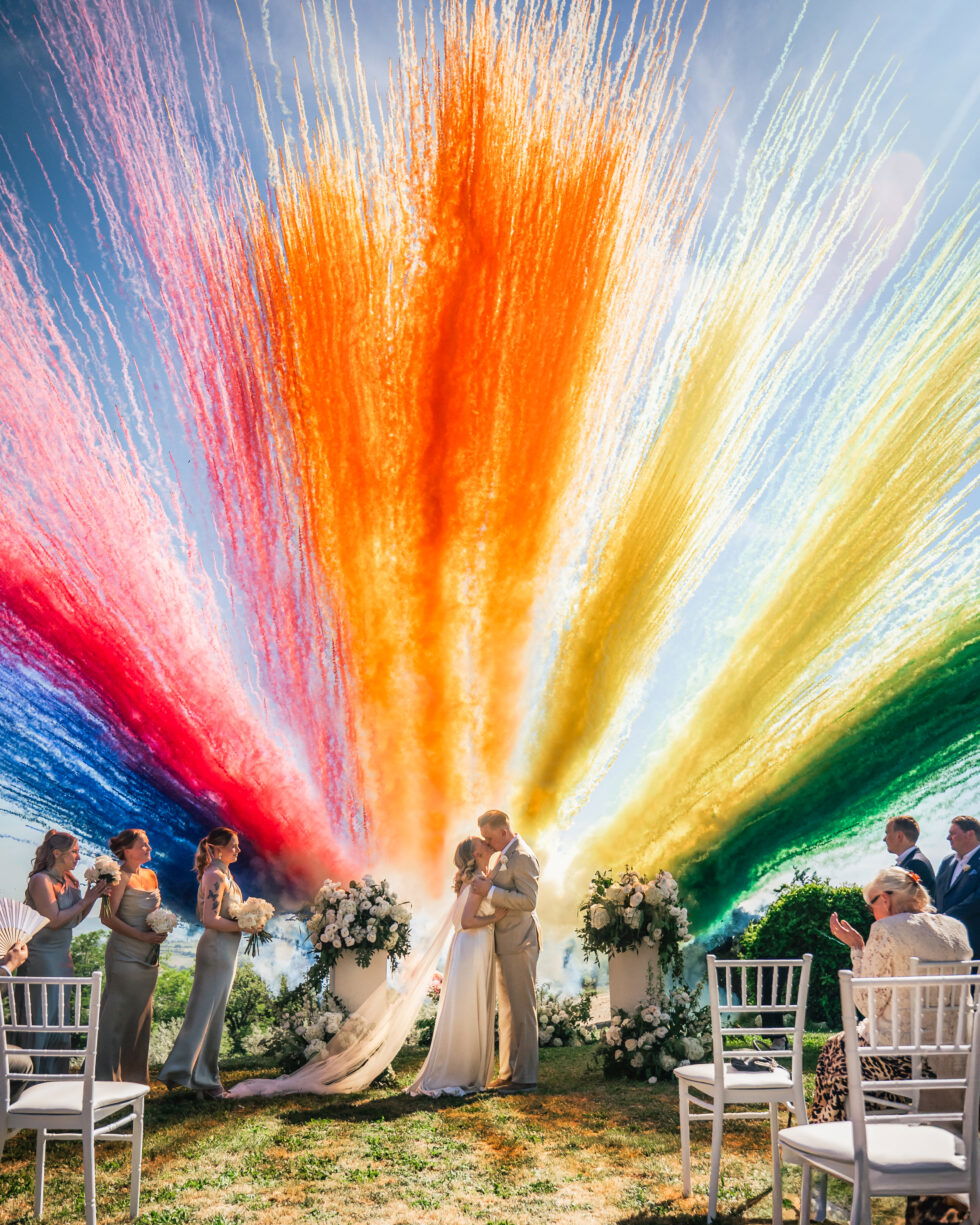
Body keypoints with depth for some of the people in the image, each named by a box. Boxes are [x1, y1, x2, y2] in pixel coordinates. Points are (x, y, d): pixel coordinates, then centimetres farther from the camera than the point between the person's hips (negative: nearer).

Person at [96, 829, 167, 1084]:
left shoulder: (151, 875, 12)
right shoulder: (121, 877, -11)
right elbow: (108, 917, -17)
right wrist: (142, 936, -19)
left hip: (148, 956, 8)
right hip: (125, 955, -8)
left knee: (142, 1014, 13)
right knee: (118, 1015, -5)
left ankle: (135, 1075, 22)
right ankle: (107, 1078, 2)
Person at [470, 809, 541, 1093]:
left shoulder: (522, 857, -16)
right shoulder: (504, 856, 14)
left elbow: (528, 900, -23)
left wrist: (490, 891, -24)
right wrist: (480, 885, 6)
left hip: (519, 944, -10)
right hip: (505, 944, 10)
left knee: (522, 1010, -4)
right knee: (506, 1010, 14)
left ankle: (525, 1078, 1)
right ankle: (508, 1073, 22)